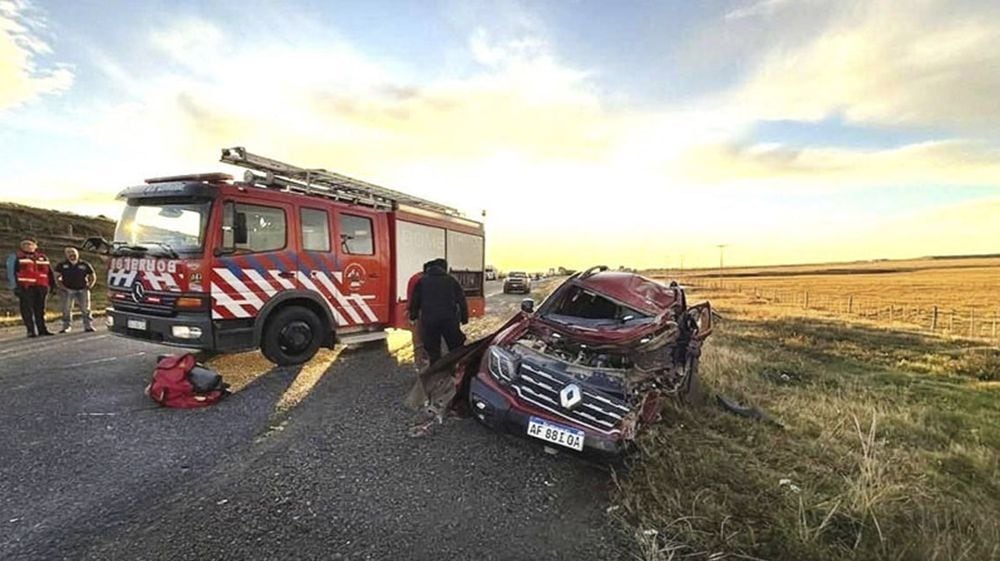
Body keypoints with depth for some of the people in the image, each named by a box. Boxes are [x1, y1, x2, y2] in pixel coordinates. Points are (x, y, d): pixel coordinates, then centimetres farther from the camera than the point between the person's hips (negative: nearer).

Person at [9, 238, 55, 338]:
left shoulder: (43, 257, 17)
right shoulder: (17, 257, 6)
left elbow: (49, 272, 20)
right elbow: (12, 272, 0)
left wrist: (53, 284, 16)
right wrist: (15, 286, -9)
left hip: (41, 287, 3)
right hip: (25, 287, -3)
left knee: (40, 309, 8)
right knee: (27, 309, -4)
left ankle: (42, 329, 12)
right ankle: (31, 331, -3)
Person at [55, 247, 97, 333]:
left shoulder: (85, 265, 3)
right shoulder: (62, 265, 4)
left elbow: (93, 277, 10)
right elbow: (57, 277, 8)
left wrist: (89, 286, -1)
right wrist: (62, 287, -4)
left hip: (82, 290, 0)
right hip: (68, 290, 1)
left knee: (85, 309, 1)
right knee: (66, 310, 3)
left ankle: (88, 326, 7)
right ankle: (66, 327, 11)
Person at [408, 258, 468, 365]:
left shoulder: (422, 281, 10)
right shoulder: (451, 280, 8)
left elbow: (414, 301, 10)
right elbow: (461, 300, 5)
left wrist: (413, 316, 22)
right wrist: (464, 318, 8)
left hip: (429, 321, 1)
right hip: (449, 319, -1)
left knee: (433, 351, 10)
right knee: (457, 349, 9)